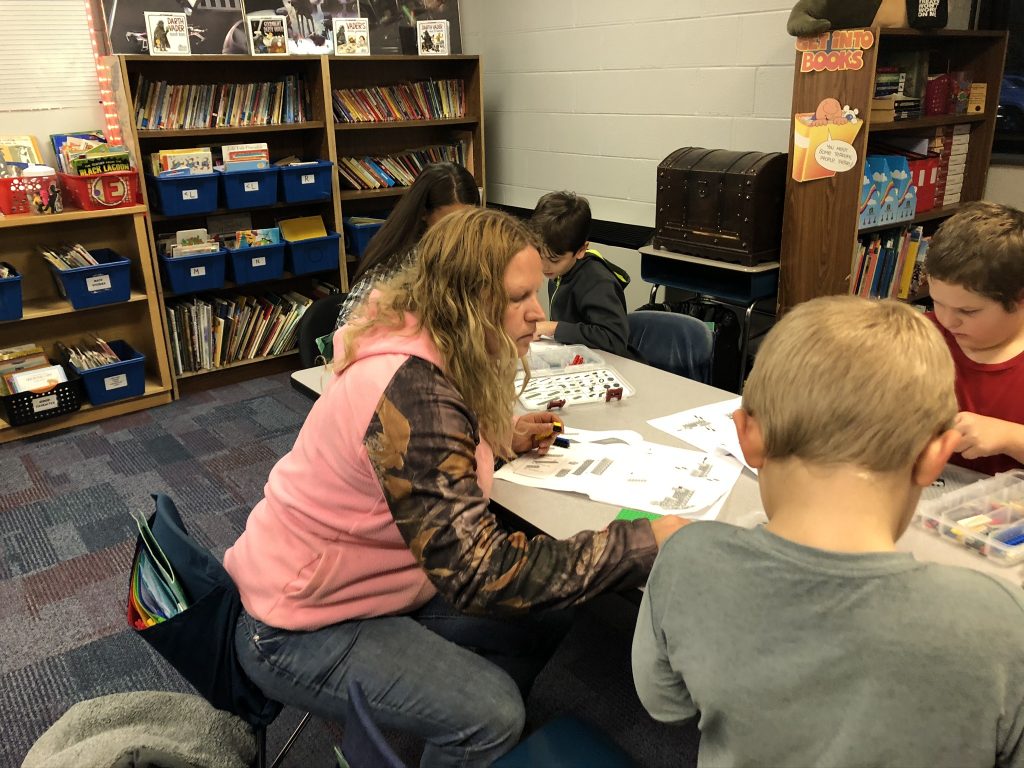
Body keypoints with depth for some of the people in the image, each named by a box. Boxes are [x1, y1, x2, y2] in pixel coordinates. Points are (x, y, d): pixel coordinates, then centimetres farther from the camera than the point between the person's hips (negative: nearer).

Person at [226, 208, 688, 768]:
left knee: (538, 626, 5)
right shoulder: (411, 392, -33)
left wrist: (499, 439, 1)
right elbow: (479, 573, -35)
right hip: (300, 627, -9)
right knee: (491, 713, -20)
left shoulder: (428, 352, -4)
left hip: (349, 581, 9)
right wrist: (643, 542, -31)